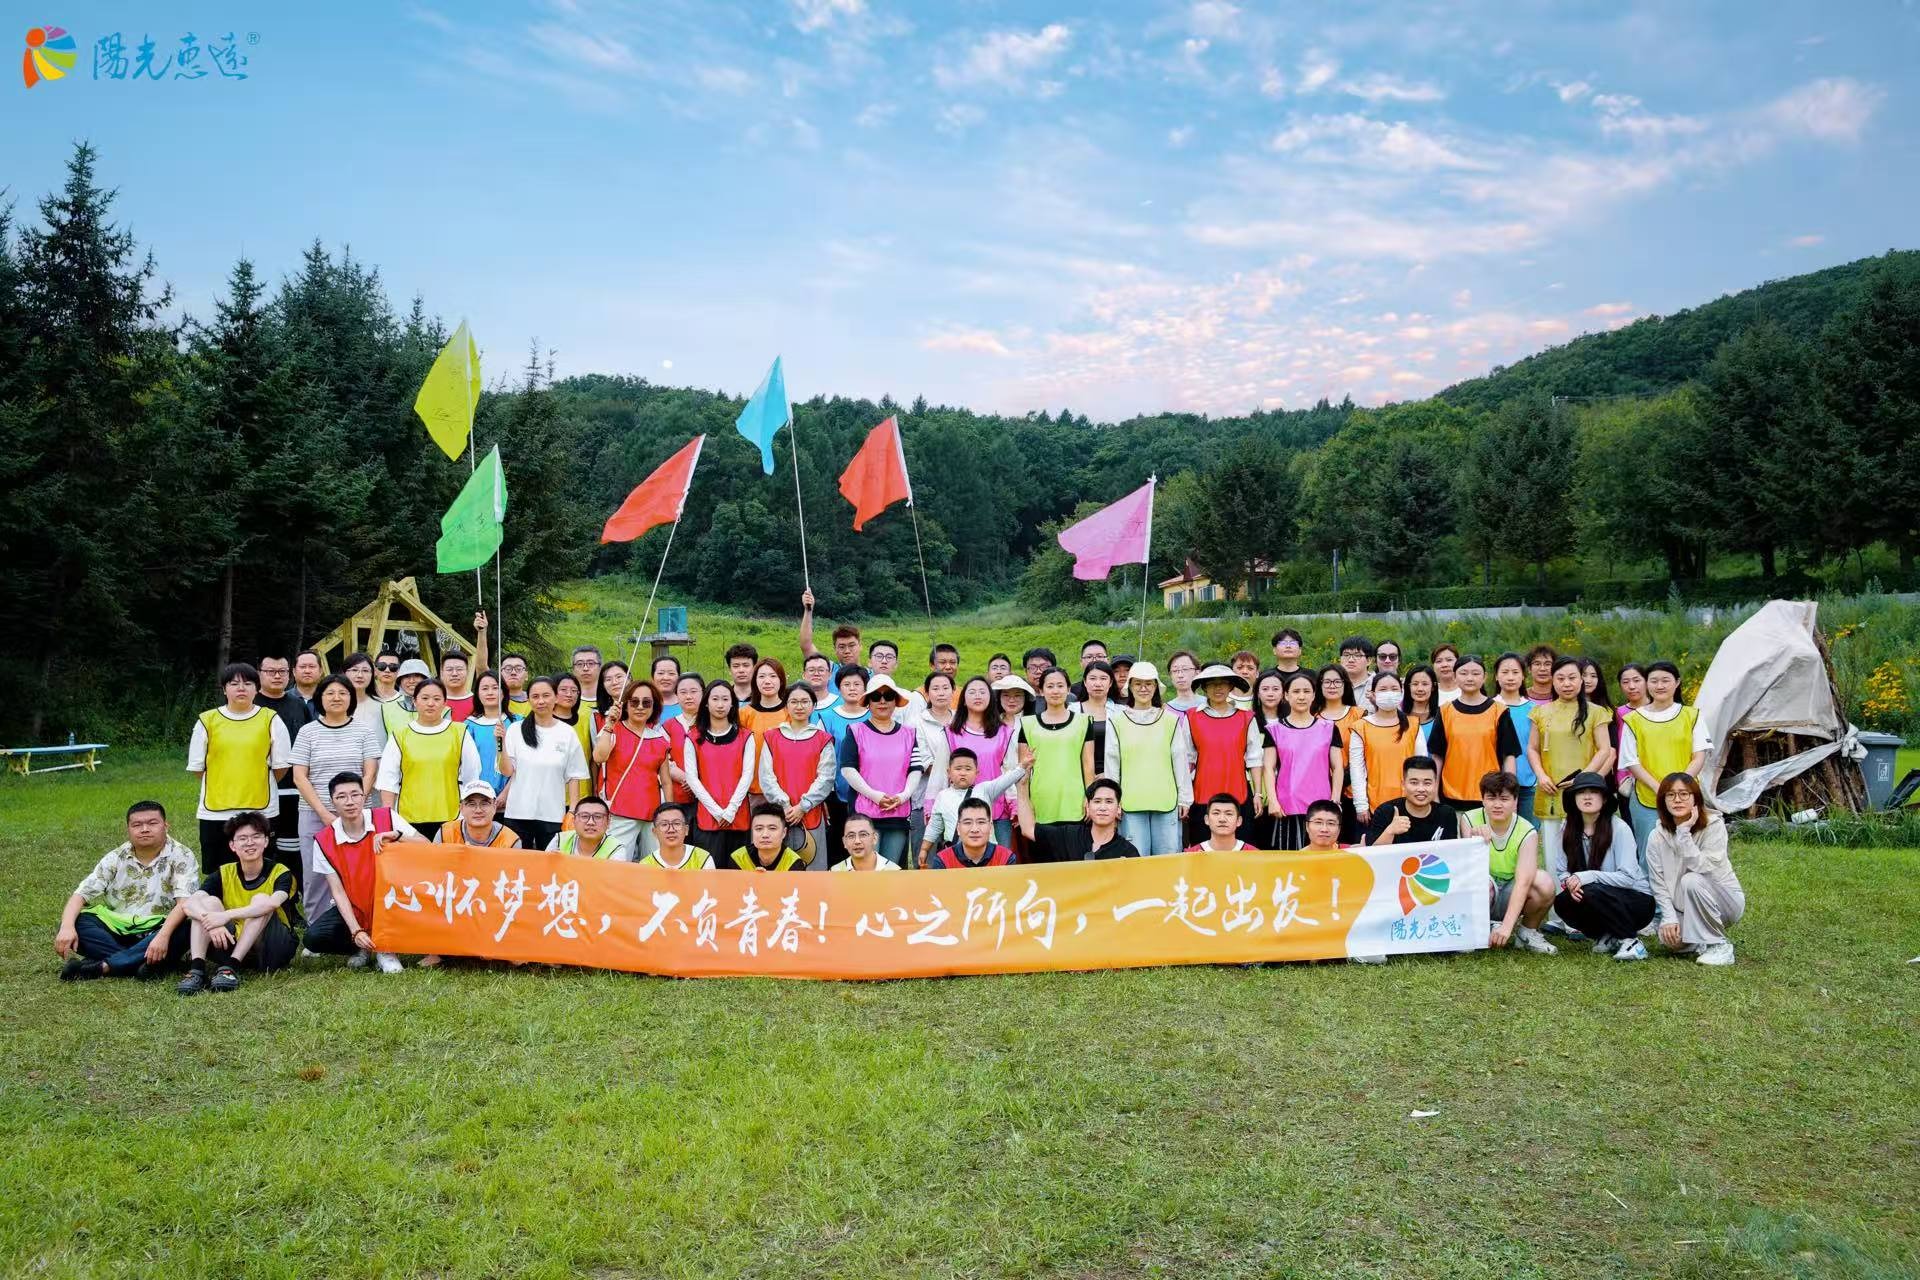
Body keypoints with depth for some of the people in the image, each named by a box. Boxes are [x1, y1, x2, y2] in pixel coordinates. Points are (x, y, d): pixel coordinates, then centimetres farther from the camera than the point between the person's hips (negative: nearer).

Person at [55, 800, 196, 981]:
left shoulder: (180, 856, -5)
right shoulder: (116, 858, 6)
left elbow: (185, 901, -17)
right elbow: (81, 894, 0)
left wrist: (163, 935, -33)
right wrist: (67, 927, -20)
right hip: (117, 928, 3)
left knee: (183, 932, -35)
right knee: (74, 924, -21)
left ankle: (101, 966, -32)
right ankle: (141, 964, -33)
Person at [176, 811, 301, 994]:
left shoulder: (280, 873, -9)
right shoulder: (224, 874, 1)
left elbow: (272, 904, -32)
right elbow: (190, 903, -16)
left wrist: (227, 915, -40)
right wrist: (212, 923, -36)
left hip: (274, 950, -3)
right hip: (233, 944, 3)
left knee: (261, 900, -26)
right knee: (209, 902, -15)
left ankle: (230, 967, -34)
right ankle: (196, 969, -30)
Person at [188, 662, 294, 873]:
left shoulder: (270, 720, 3)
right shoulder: (207, 721, 5)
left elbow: (281, 765, 7)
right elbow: (196, 767, 11)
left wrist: (259, 786, 10)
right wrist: (222, 786, 10)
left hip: (260, 810, -1)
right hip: (215, 812, 1)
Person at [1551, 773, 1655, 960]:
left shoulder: (1619, 828, -15)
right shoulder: (1568, 829, -1)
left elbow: (1628, 877, -22)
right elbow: (1561, 871, -1)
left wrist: (1588, 876, -33)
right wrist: (1570, 882, -24)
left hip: (1636, 899, -5)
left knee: (1591, 892, -32)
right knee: (1562, 902, -22)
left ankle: (1630, 940, -10)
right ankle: (1608, 937, 3)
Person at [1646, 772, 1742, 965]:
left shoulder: (1714, 825, -15)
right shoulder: (1657, 837, -5)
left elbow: (1704, 868, -28)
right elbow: (1658, 884, -6)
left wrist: (1684, 833, -31)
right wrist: (1669, 917, -18)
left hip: (1726, 901, -3)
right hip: (1685, 908, 3)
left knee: (1691, 880, -33)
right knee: (1670, 937, -27)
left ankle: (1719, 945, -16)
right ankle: (1702, 942, 10)